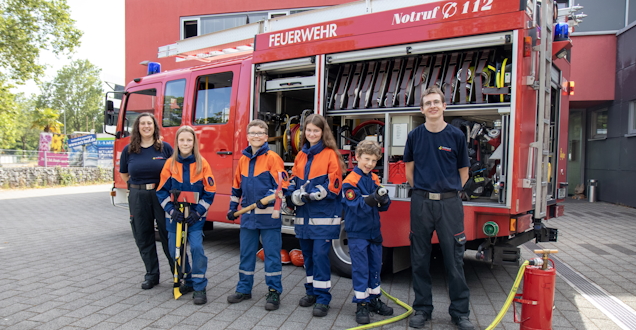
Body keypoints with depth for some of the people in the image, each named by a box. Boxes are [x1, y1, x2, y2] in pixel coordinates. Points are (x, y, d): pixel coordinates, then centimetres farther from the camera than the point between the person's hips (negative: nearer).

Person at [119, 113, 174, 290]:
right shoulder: (129, 150, 4)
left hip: (162, 195, -3)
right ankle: (151, 274, 24)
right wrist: (138, 186, 7)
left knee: (168, 235, 0)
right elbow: (123, 174, 16)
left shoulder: (165, 148, -2)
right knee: (143, 237, 10)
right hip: (138, 198, 3)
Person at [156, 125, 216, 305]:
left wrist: (198, 212, -12)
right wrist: (171, 210, -12)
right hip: (175, 215, 3)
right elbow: (162, 191, 1)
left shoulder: (202, 163, -5)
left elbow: (209, 191, -4)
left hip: (195, 216, -2)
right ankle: (188, 281, 27)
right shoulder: (170, 163, 0)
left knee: (197, 247, -15)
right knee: (175, 250, 6)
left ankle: (200, 287, -2)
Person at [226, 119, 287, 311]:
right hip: (248, 215, 6)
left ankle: (274, 292, 12)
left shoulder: (273, 158, -6)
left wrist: (267, 199, -24)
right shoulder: (243, 160, 11)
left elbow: (281, 184, -12)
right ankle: (244, 289, 27)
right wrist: (233, 207, 16)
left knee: (272, 253, 2)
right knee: (246, 253, 13)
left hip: (268, 215, -5)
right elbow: (237, 186, 18)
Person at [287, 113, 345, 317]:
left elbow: (333, 185, -10)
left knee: (320, 254, -8)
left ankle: (323, 298, 1)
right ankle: (311, 291, 27)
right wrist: (295, 196, -8)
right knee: (308, 254, 13)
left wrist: (311, 195, -17)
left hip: (324, 215, -6)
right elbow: (293, 182, 13)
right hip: (304, 214, 6)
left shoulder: (330, 155, -5)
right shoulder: (300, 155, 13)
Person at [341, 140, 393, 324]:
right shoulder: (350, 181, -14)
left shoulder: (375, 179, 6)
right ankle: (362, 305, 10)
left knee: (375, 266, 15)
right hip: (358, 232, -6)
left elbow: (383, 206, 4)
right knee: (360, 268, 0)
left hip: (374, 230, 7)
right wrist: (373, 198, -36)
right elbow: (357, 207, -22)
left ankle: (374, 300, 29)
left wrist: (383, 199, -18)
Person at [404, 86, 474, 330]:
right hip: (421, 202, 2)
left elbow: (463, 172, 9)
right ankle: (422, 309, 21)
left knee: (454, 259, 3)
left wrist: (447, 192, 8)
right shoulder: (415, 136, 4)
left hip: (449, 203, -1)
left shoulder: (456, 135, 0)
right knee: (420, 259, 8)